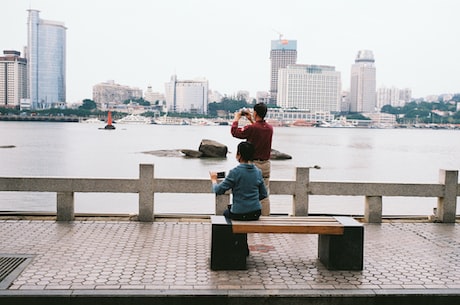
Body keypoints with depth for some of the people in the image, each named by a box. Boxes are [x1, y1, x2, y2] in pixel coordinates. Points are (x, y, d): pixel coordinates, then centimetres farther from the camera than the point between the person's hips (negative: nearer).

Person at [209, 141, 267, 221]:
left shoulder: (235, 172, -16)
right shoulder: (258, 172, -1)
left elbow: (218, 191, -11)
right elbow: (263, 195, 6)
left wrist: (214, 180, 8)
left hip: (239, 214, -4)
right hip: (256, 214, 4)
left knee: (226, 212, 30)